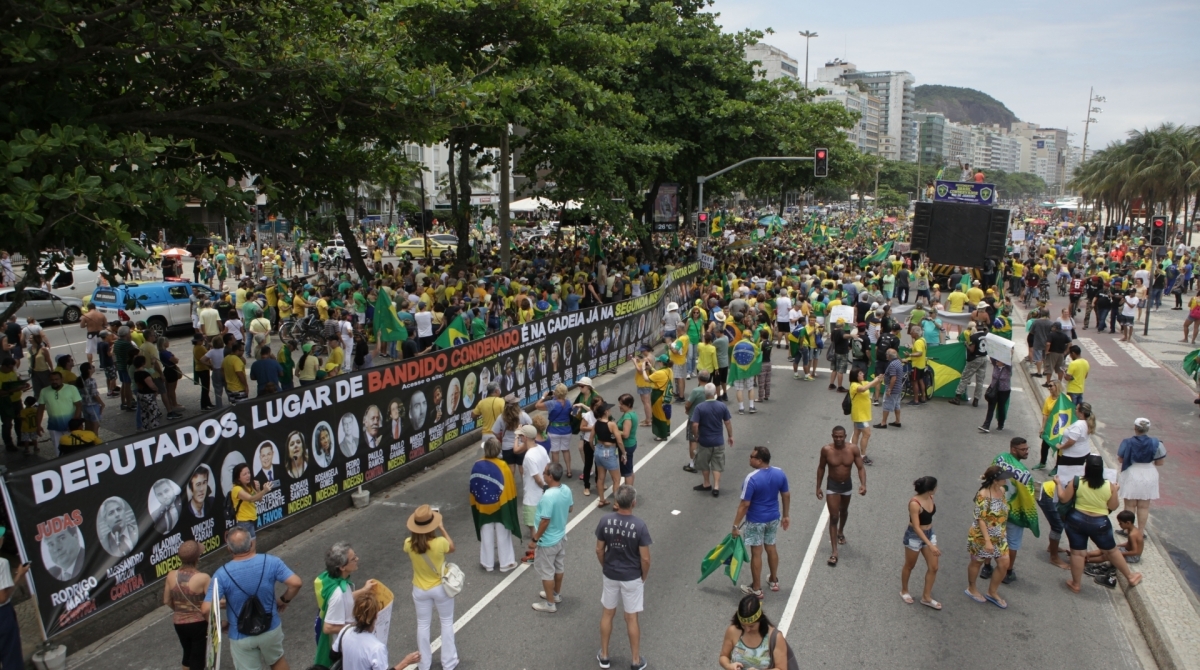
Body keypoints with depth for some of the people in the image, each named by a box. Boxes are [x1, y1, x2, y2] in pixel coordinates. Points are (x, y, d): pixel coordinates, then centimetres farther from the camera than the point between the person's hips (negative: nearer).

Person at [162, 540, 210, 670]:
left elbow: (167, 601, 4)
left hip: (179, 623, 5)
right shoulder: (203, 578, -24)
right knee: (198, 657, 10)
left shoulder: (171, 575, -10)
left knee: (187, 653, 26)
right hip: (199, 623, -5)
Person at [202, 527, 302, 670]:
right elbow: (296, 583, -22)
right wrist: (284, 600, -2)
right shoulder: (271, 562, -18)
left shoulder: (222, 574, -20)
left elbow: (206, 609, -24)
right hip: (270, 629, 1)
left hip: (241, 636, -1)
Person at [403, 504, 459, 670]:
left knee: (423, 625, 20)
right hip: (440, 588, -2)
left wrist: (417, 531, 2)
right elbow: (452, 548, -5)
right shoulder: (439, 543, -29)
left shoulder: (409, 544, -22)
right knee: (447, 623, 19)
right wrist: (442, 528, -2)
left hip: (420, 590, 2)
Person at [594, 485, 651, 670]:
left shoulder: (605, 521, -15)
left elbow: (599, 550, -4)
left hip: (609, 575, 2)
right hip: (632, 577, -2)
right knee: (632, 618, 13)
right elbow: (645, 558, -16)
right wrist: (644, 576, 3)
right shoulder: (639, 526, -22)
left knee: (607, 614, 20)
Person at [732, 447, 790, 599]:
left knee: (756, 553, 8)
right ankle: (774, 581, 39)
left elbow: (744, 504, -23)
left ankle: (756, 589, 20)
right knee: (771, 548, 23)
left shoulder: (752, 478, -26)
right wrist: (785, 515, 16)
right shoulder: (780, 473, -8)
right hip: (773, 518, 6)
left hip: (756, 521, -6)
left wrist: (736, 525, -14)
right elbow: (786, 496, 2)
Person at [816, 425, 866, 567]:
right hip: (832, 486, -3)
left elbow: (860, 467, -13)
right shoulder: (826, 450, -20)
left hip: (847, 485, 3)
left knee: (844, 511, 28)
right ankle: (834, 552, -4)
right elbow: (821, 468, -7)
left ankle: (841, 532, 58)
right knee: (834, 517, -7)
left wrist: (863, 484, -28)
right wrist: (818, 487, -4)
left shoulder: (853, 449, -19)